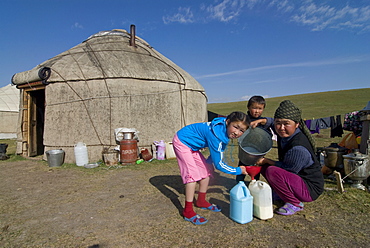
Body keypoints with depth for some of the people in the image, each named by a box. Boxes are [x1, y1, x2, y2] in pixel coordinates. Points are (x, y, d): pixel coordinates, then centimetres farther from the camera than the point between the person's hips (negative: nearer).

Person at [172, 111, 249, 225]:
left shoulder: (224, 128, -7)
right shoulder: (216, 135, -34)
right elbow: (219, 164, -24)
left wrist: (207, 163, 11)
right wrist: (238, 171, -13)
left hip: (192, 146, 9)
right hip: (182, 142, -9)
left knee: (207, 169, 9)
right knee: (193, 174, -17)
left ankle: (201, 201, 25)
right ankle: (188, 211, -5)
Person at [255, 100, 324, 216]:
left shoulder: (299, 148, -32)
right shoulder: (284, 134, -7)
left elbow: (289, 170, -20)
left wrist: (266, 161, -13)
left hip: (310, 189, -8)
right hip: (297, 177, 8)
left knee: (272, 171, -31)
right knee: (263, 165, 2)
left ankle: (295, 204, -9)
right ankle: (280, 192, 15)